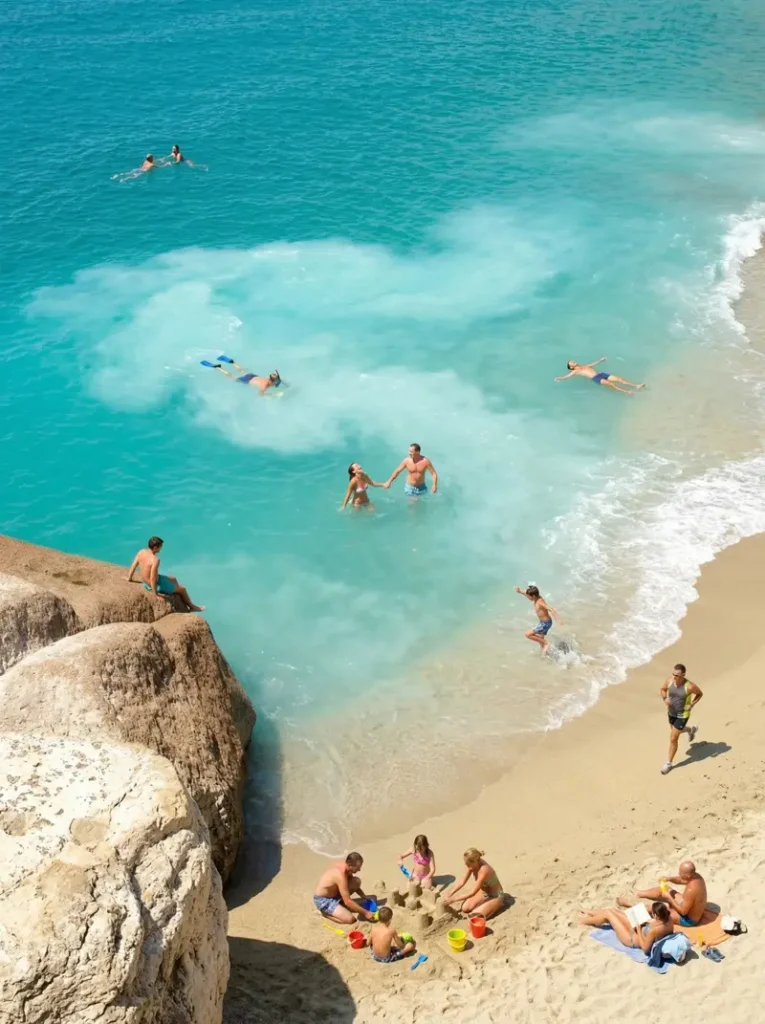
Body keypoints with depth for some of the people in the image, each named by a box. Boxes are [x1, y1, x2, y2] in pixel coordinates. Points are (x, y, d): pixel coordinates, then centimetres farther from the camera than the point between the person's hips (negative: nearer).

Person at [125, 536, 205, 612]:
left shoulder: (141, 552, -11)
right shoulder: (155, 559, -34)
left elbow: (133, 565, 0)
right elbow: (153, 578, -33)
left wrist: (129, 578, 16)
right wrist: (155, 594, -23)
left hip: (146, 583, 8)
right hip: (157, 585, -8)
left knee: (173, 579, 32)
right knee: (182, 589, 16)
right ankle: (192, 607, 42)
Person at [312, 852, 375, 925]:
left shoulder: (343, 864, -6)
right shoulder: (341, 876, -32)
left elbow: (354, 885, 14)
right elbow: (348, 902, -29)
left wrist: (365, 898, 5)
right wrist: (365, 913, -23)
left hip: (333, 894, 9)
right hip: (323, 900, -9)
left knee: (357, 881, -5)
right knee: (350, 919, -23)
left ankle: (340, 903, 9)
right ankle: (325, 912, -2)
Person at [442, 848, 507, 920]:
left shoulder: (484, 870, -37)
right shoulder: (472, 864, -15)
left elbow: (472, 893, -33)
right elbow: (462, 882, -5)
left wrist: (453, 899, -29)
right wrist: (449, 895, -13)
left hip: (495, 896, -7)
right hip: (483, 892, 7)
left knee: (475, 916, -21)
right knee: (465, 908, -8)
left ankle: (500, 902, 1)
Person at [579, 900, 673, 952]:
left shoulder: (653, 931, -42)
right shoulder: (668, 920, -21)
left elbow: (645, 948, -31)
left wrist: (638, 930, -22)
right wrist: (651, 910, -13)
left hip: (633, 939, -8)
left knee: (608, 914, 6)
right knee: (613, 911, 19)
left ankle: (583, 920, 36)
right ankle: (589, 913, 50)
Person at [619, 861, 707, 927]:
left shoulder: (691, 890, -40)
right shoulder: (696, 876, -13)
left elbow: (683, 911, -30)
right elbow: (680, 880, 9)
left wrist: (669, 898, -19)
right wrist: (669, 878, -10)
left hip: (689, 919, -8)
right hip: (693, 911, 8)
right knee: (664, 889, 14)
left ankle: (631, 903, 23)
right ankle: (637, 895, 31)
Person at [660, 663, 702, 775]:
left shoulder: (689, 686, -30)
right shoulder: (669, 681, -18)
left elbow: (700, 694, -10)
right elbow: (662, 689, 2)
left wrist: (692, 705, -21)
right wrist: (665, 698, -19)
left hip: (682, 715, -6)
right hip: (671, 712, 6)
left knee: (673, 739, -1)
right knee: (675, 731, 31)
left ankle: (668, 763, 19)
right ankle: (691, 729, 64)